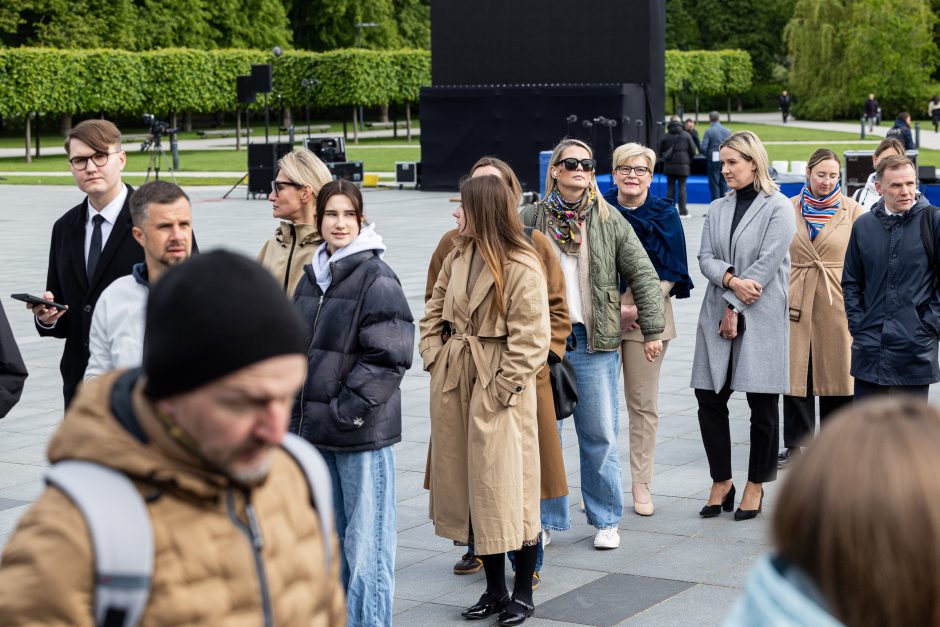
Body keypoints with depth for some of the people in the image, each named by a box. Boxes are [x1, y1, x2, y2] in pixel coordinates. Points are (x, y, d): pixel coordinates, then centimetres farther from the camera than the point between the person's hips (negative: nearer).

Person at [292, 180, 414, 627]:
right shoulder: (310, 278, 11)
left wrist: (348, 409, -15)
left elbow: (389, 356, -15)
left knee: (365, 540, -1)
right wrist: (296, 409, 11)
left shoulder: (377, 278, -10)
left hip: (363, 432, -7)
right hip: (314, 429, 7)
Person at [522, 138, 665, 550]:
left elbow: (643, 276, 7)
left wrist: (653, 329, 4)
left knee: (600, 435, 4)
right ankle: (545, 520, 16)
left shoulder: (609, 221, 4)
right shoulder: (530, 219, 4)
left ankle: (606, 520, 16)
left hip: (594, 341, 0)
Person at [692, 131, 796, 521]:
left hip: (761, 317, -5)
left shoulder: (778, 208, -4)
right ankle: (721, 483, 15)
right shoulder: (717, 209, 13)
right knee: (709, 398, 2)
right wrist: (731, 279, -15)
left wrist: (735, 309, -12)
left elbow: (766, 263, -11)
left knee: (762, 404, 1)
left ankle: (755, 485, 14)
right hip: (716, 313, 5)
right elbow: (705, 258, 5)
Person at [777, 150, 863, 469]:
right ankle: (796, 444, 14)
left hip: (837, 304, -1)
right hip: (796, 302, 1)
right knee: (795, 373, 3)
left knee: (836, 371, 4)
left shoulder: (852, 211, 3)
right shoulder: (789, 209, 7)